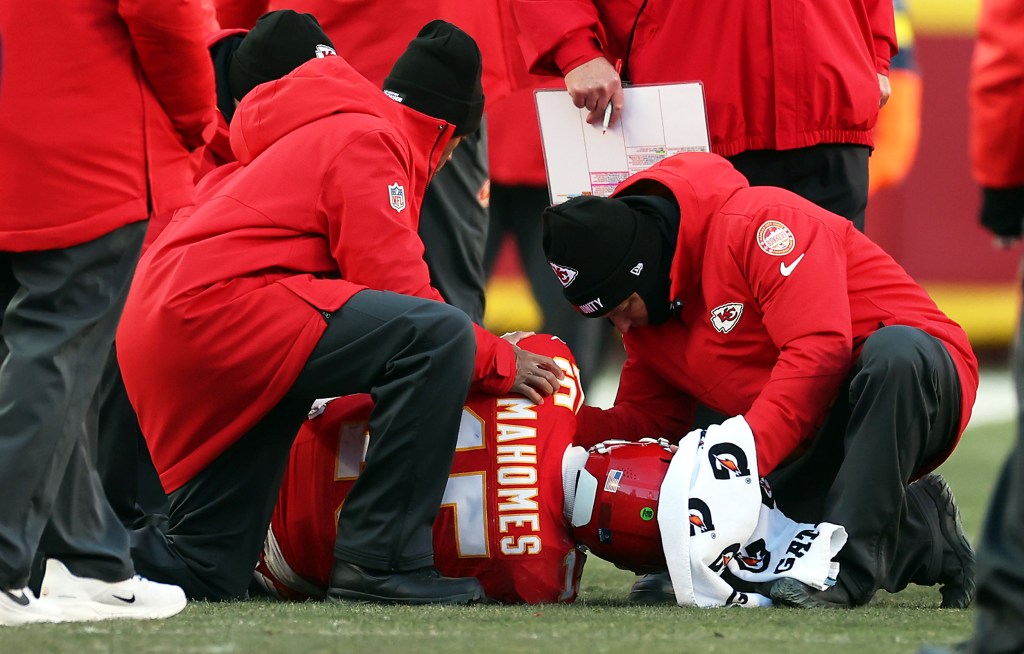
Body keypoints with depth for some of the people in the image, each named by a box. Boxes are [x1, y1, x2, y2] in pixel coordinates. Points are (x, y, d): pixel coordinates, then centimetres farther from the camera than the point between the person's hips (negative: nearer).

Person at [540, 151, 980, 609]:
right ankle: (928, 544, 8)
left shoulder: (757, 224, -20)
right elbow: (649, 421, 10)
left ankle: (849, 566, -37)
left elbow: (819, 350, -29)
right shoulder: (647, 313, 7)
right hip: (818, 442, 8)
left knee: (895, 350, -41)